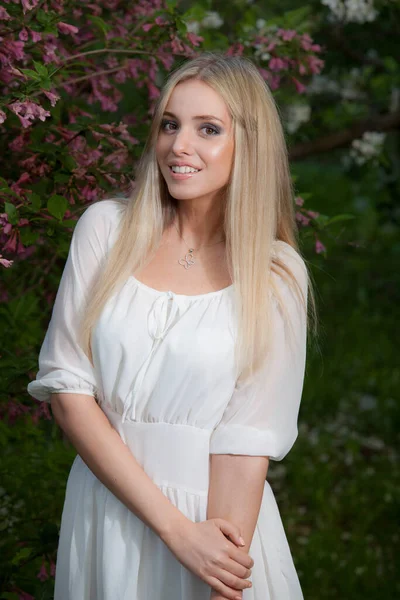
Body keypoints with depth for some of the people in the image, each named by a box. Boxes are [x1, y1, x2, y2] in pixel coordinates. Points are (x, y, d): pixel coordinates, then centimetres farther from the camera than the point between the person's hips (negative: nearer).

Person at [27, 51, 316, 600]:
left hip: (219, 512, -1)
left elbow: (246, 439, -11)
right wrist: (175, 527, -16)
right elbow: (68, 389, -8)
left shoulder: (277, 275, -6)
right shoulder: (106, 228, -4)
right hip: (105, 508, 2)